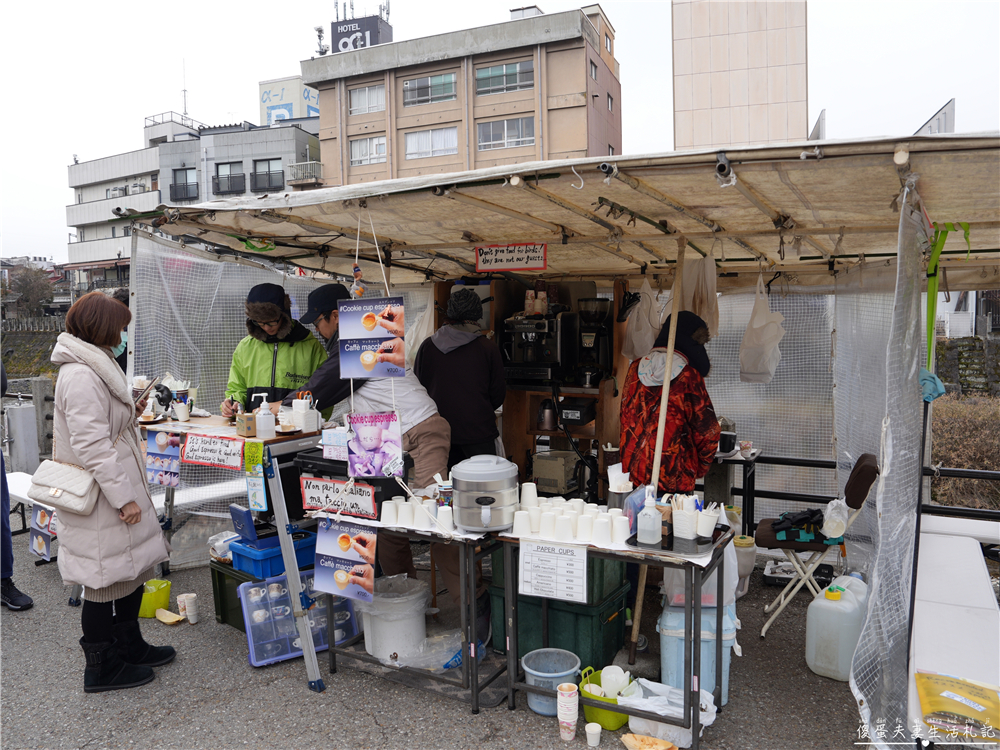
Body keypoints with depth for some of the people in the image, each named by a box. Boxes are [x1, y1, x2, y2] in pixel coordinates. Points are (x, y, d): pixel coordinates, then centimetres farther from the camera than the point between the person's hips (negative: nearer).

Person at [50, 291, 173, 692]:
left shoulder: (93, 367, 14)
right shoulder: (81, 377, -21)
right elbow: (91, 445, -25)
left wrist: (130, 413, 10)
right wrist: (124, 496, -23)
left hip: (115, 489, 11)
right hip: (99, 498, -11)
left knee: (132, 572, 20)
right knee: (106, 582, 2)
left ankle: (129, 645, 36)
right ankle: (101, 668, 18)